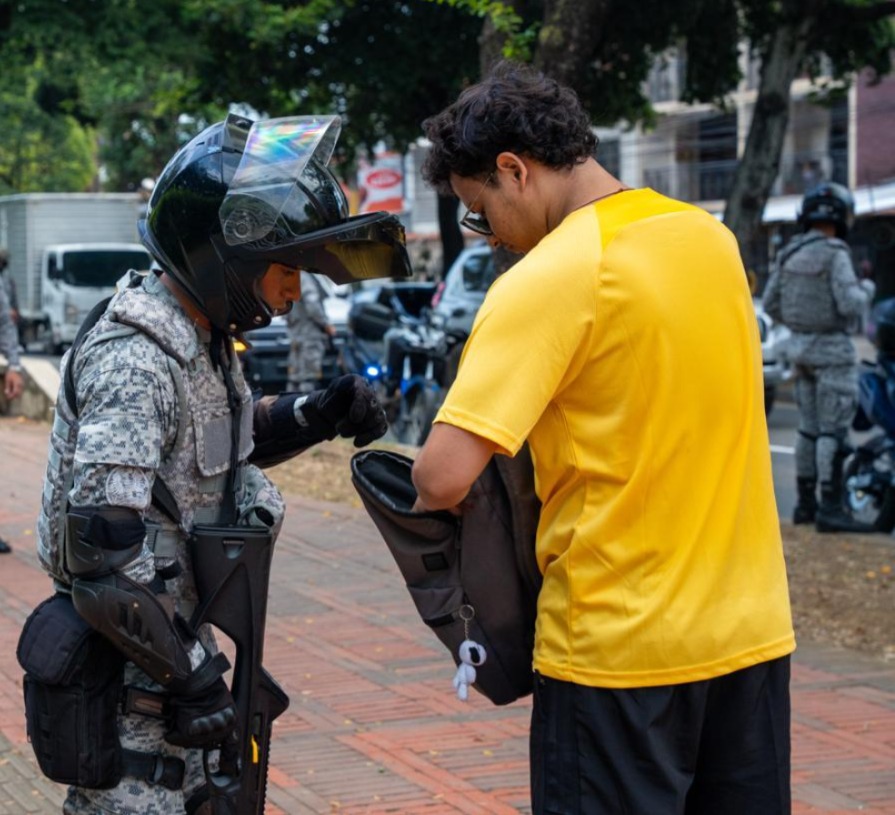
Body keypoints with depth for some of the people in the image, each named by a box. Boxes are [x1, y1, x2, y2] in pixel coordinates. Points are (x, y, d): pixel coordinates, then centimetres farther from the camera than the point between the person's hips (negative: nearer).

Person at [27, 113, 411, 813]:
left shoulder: (201, 340, 6)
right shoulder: (135, 360, -24)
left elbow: (223, 436, 25)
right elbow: (103, 556, -29)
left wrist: (321, 414, 5)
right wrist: (194, 677, -22)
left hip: (171, 643, 10)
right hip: (127, 670, -10)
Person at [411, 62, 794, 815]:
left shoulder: (547, 279, -16)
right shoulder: (711, 237, 6)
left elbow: (443, 477, -23)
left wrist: (433, 499, -1)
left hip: (619, 646, -6)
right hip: (752, 630, 7)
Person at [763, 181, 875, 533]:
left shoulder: (789, 254, 7)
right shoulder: (834, 255, -16)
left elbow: (771, 304, 9)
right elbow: (851, 305, -21)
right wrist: (866, 289, -1)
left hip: (801, 347, 8)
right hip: (832, 351, -8)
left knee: (810, 428, 13)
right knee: (834, 431, -7)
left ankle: (805, 503, 17)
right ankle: (830, 509, -9)